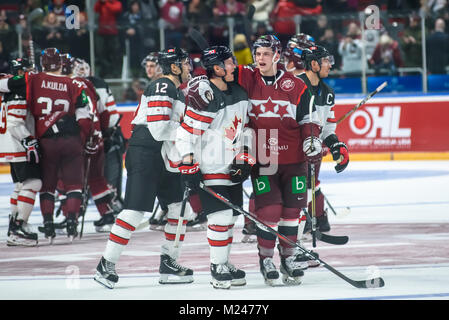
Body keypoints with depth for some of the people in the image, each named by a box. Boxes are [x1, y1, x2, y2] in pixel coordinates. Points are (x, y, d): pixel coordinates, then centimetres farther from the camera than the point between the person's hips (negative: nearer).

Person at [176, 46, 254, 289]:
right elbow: (186, 131, -18)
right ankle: (218, 269, -1)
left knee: (231, 217, 13)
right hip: (209, 167, -8)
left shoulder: (238, 93, 7)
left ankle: (224, 264, 25)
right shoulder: (203, 95, -18)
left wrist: (245, 158, 7)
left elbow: (245, 127, 16)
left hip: (232, 167, 8)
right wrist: (188, 166, -19)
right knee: (221, 217, -11)